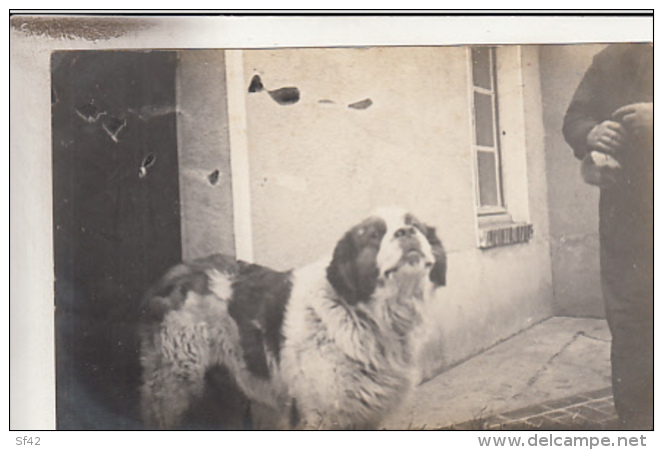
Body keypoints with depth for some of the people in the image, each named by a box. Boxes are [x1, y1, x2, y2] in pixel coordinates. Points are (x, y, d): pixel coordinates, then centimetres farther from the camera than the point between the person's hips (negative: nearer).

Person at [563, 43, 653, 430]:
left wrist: (653, 118, -19)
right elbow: (574, 119, 11)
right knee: (629, 325, 2)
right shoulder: (610, 61, 15)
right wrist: (592, 134, -11)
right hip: (624, 213, 2)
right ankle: (636, 421, 11)